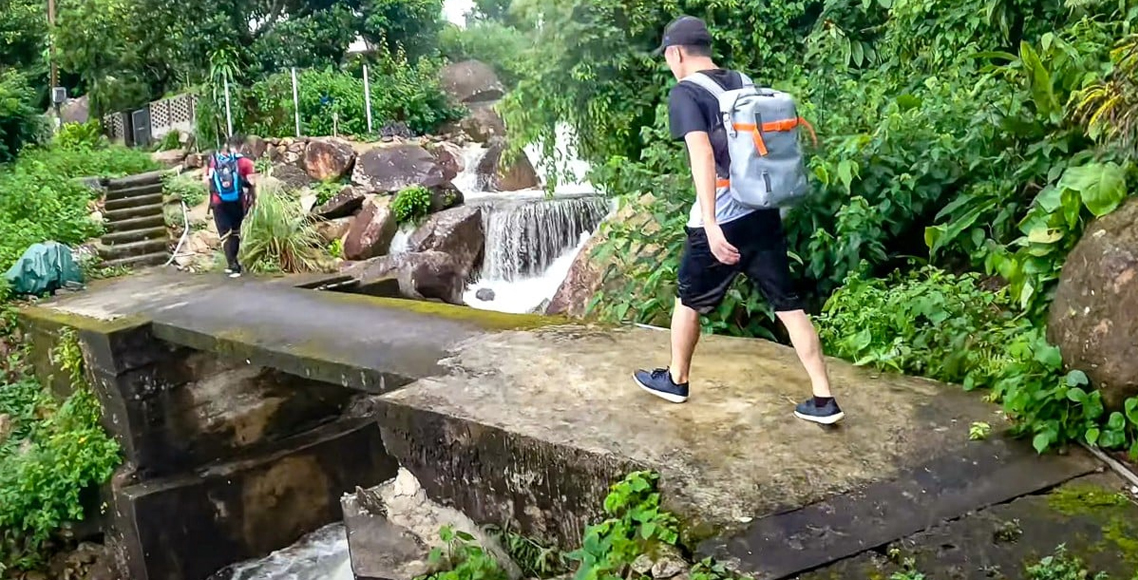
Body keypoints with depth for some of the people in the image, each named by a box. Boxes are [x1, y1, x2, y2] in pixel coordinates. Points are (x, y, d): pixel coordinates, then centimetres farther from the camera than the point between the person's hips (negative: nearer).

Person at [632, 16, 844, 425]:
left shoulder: (685, 92, -9)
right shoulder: (745, 83, 12)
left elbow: (702, 154, -22)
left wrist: (710, 223, -27)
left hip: (721, 222, -6)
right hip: (764, 215, 6)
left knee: (689, 300, 16)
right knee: (789, 306, 9)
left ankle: (675, 380, 34)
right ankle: (823, 399, 10)